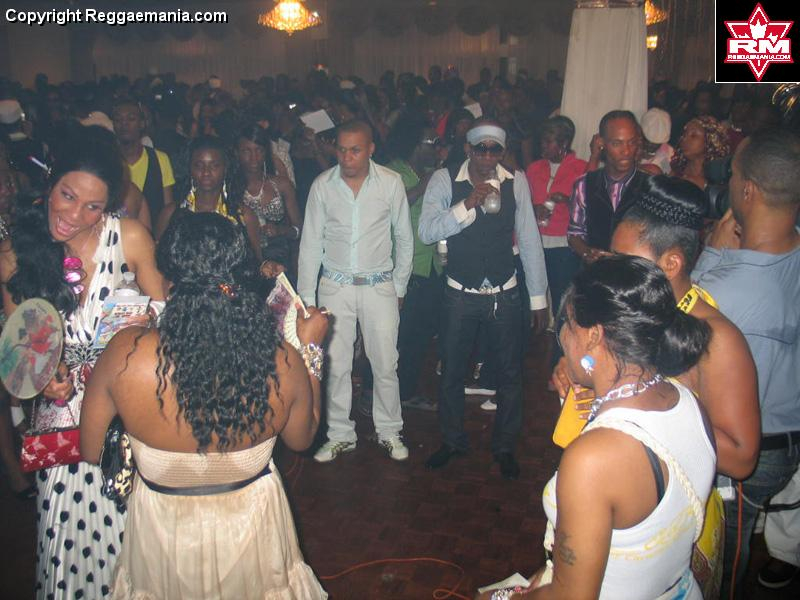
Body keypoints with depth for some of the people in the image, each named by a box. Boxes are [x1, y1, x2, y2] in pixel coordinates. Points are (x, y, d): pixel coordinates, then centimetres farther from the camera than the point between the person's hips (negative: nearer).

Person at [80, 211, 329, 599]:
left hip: (162, 533, 0)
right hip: (252, 525, 1)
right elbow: (302, 439, -5)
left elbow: (90, 450, -12)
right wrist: (310, 348, -1)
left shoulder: (128, 353, -28)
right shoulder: (283, 363, -26)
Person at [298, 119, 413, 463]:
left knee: (385, 364, 5)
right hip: (335, 286, 1)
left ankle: (389, 432, 25)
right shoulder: (322, 186, -3)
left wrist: (399, 287, 7)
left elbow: (404, 238, 6)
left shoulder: (391, 183, -4)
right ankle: (340, 435, 23)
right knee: (334, 366, 5)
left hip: (379, 286, 0)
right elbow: (310, 244, 2)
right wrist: (306, 298, 0)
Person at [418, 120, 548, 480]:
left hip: (505, 295, 1)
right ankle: (452, 441, 34)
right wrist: (466, 205, -31)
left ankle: (504, 447, 30)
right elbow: (426, 232, -18)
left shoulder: (516, 182, -5)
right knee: (452, 371, 12)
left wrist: (538, 298, 1)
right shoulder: (445, 181, -8)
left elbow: (529, 240, -1)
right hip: (460, 295, 0)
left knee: (510, 373, 9)